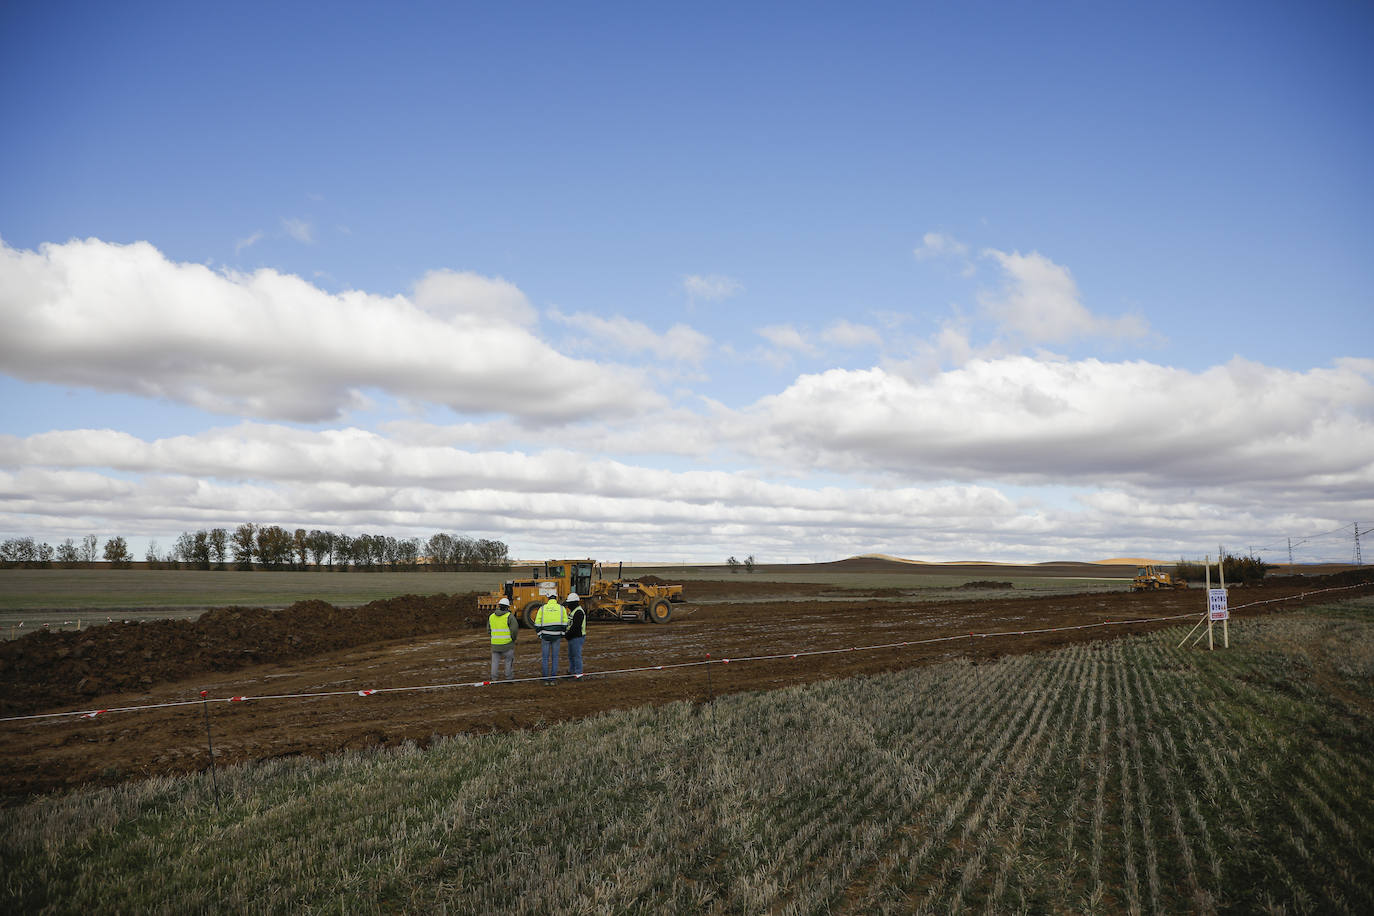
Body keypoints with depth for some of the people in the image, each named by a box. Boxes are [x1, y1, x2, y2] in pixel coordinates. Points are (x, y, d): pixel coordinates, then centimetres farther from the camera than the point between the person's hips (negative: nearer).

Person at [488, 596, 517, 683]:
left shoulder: (491, 616, 6)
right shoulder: (509, 616, -9)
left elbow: (489, 630, 11)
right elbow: (514, 629, -17)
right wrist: (513, 638, 0)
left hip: (495, 643, 3)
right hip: (507, 643, -3)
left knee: (495, 661, 13)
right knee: (509, 660, 12)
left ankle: (493, 678, 11)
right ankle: (509, 677, 15)